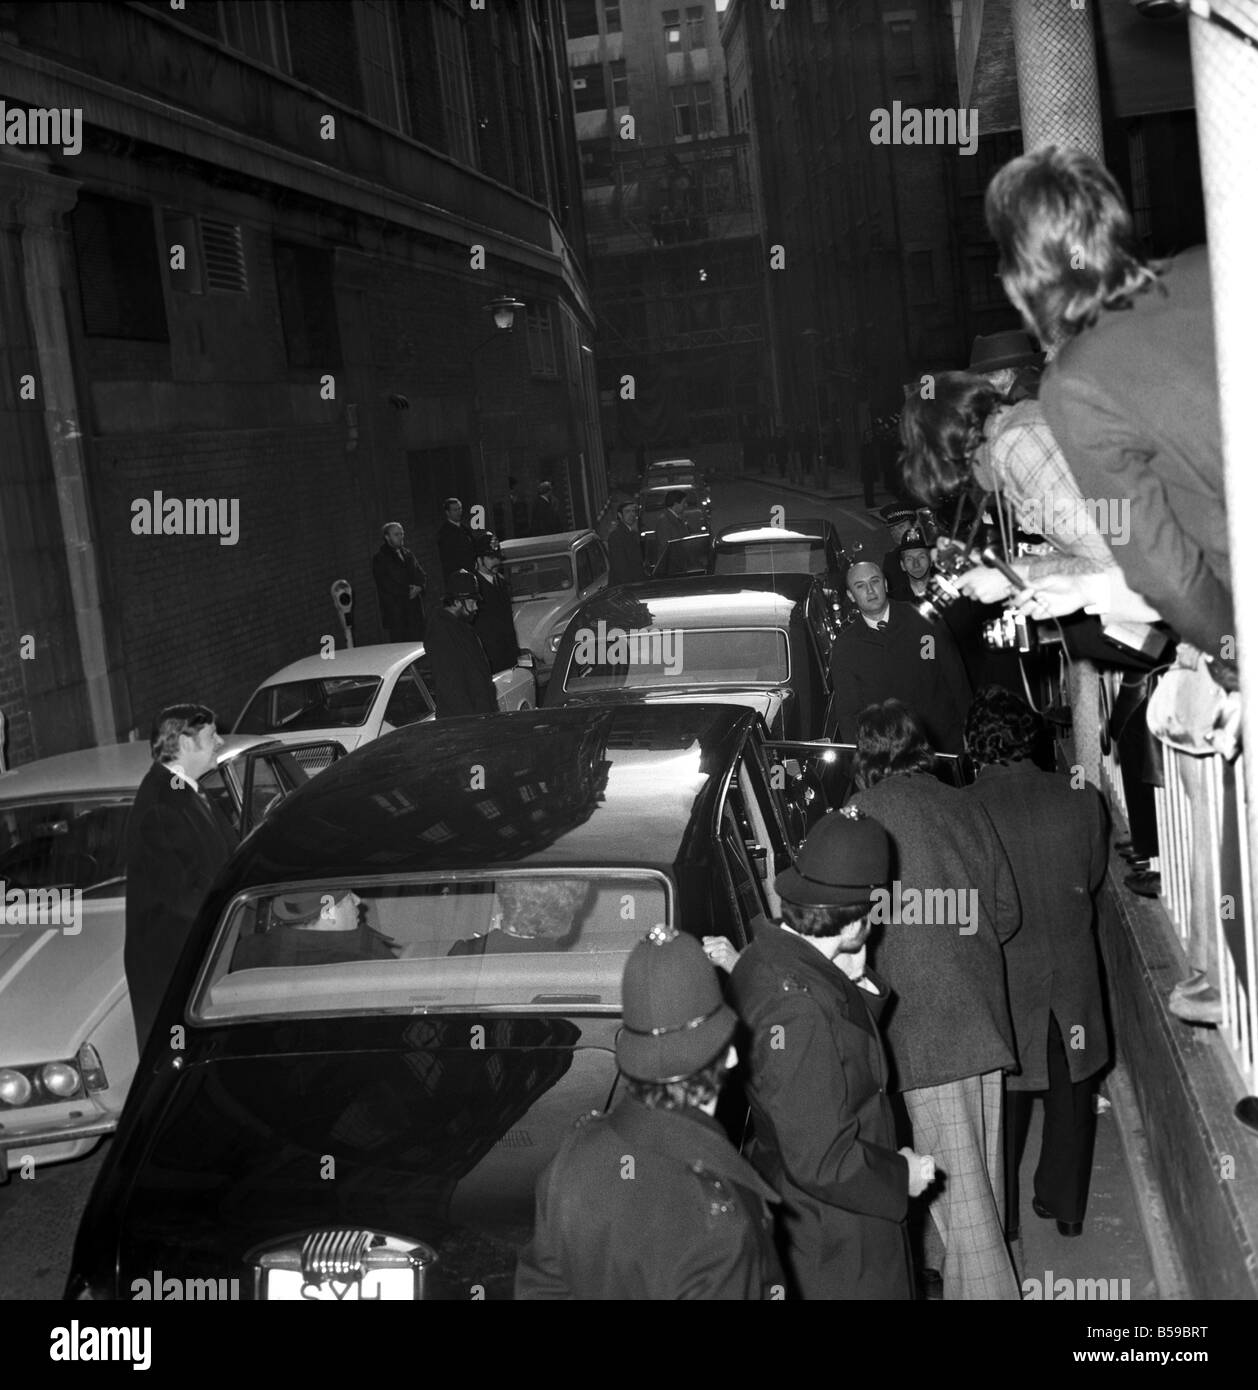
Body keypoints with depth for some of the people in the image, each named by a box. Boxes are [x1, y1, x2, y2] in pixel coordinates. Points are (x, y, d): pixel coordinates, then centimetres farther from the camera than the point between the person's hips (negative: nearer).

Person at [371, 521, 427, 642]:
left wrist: (419, 587, -7)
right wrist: (408, 591, -8)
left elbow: (422, 576, 15)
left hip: (414, 609, 6)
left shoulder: (408, 554, 18)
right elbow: (386, 585, -8)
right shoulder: (379, 558, 0)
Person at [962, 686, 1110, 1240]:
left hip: (1001, 971, -2)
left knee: (1003, 1095, 13)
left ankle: (1000, 1213, 24)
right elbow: (1094, 877, 6)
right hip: (1072, 967, 2)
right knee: (1069, 1093, 18)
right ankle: (1064, 1204, 32)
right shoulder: (1082, 798, -8)